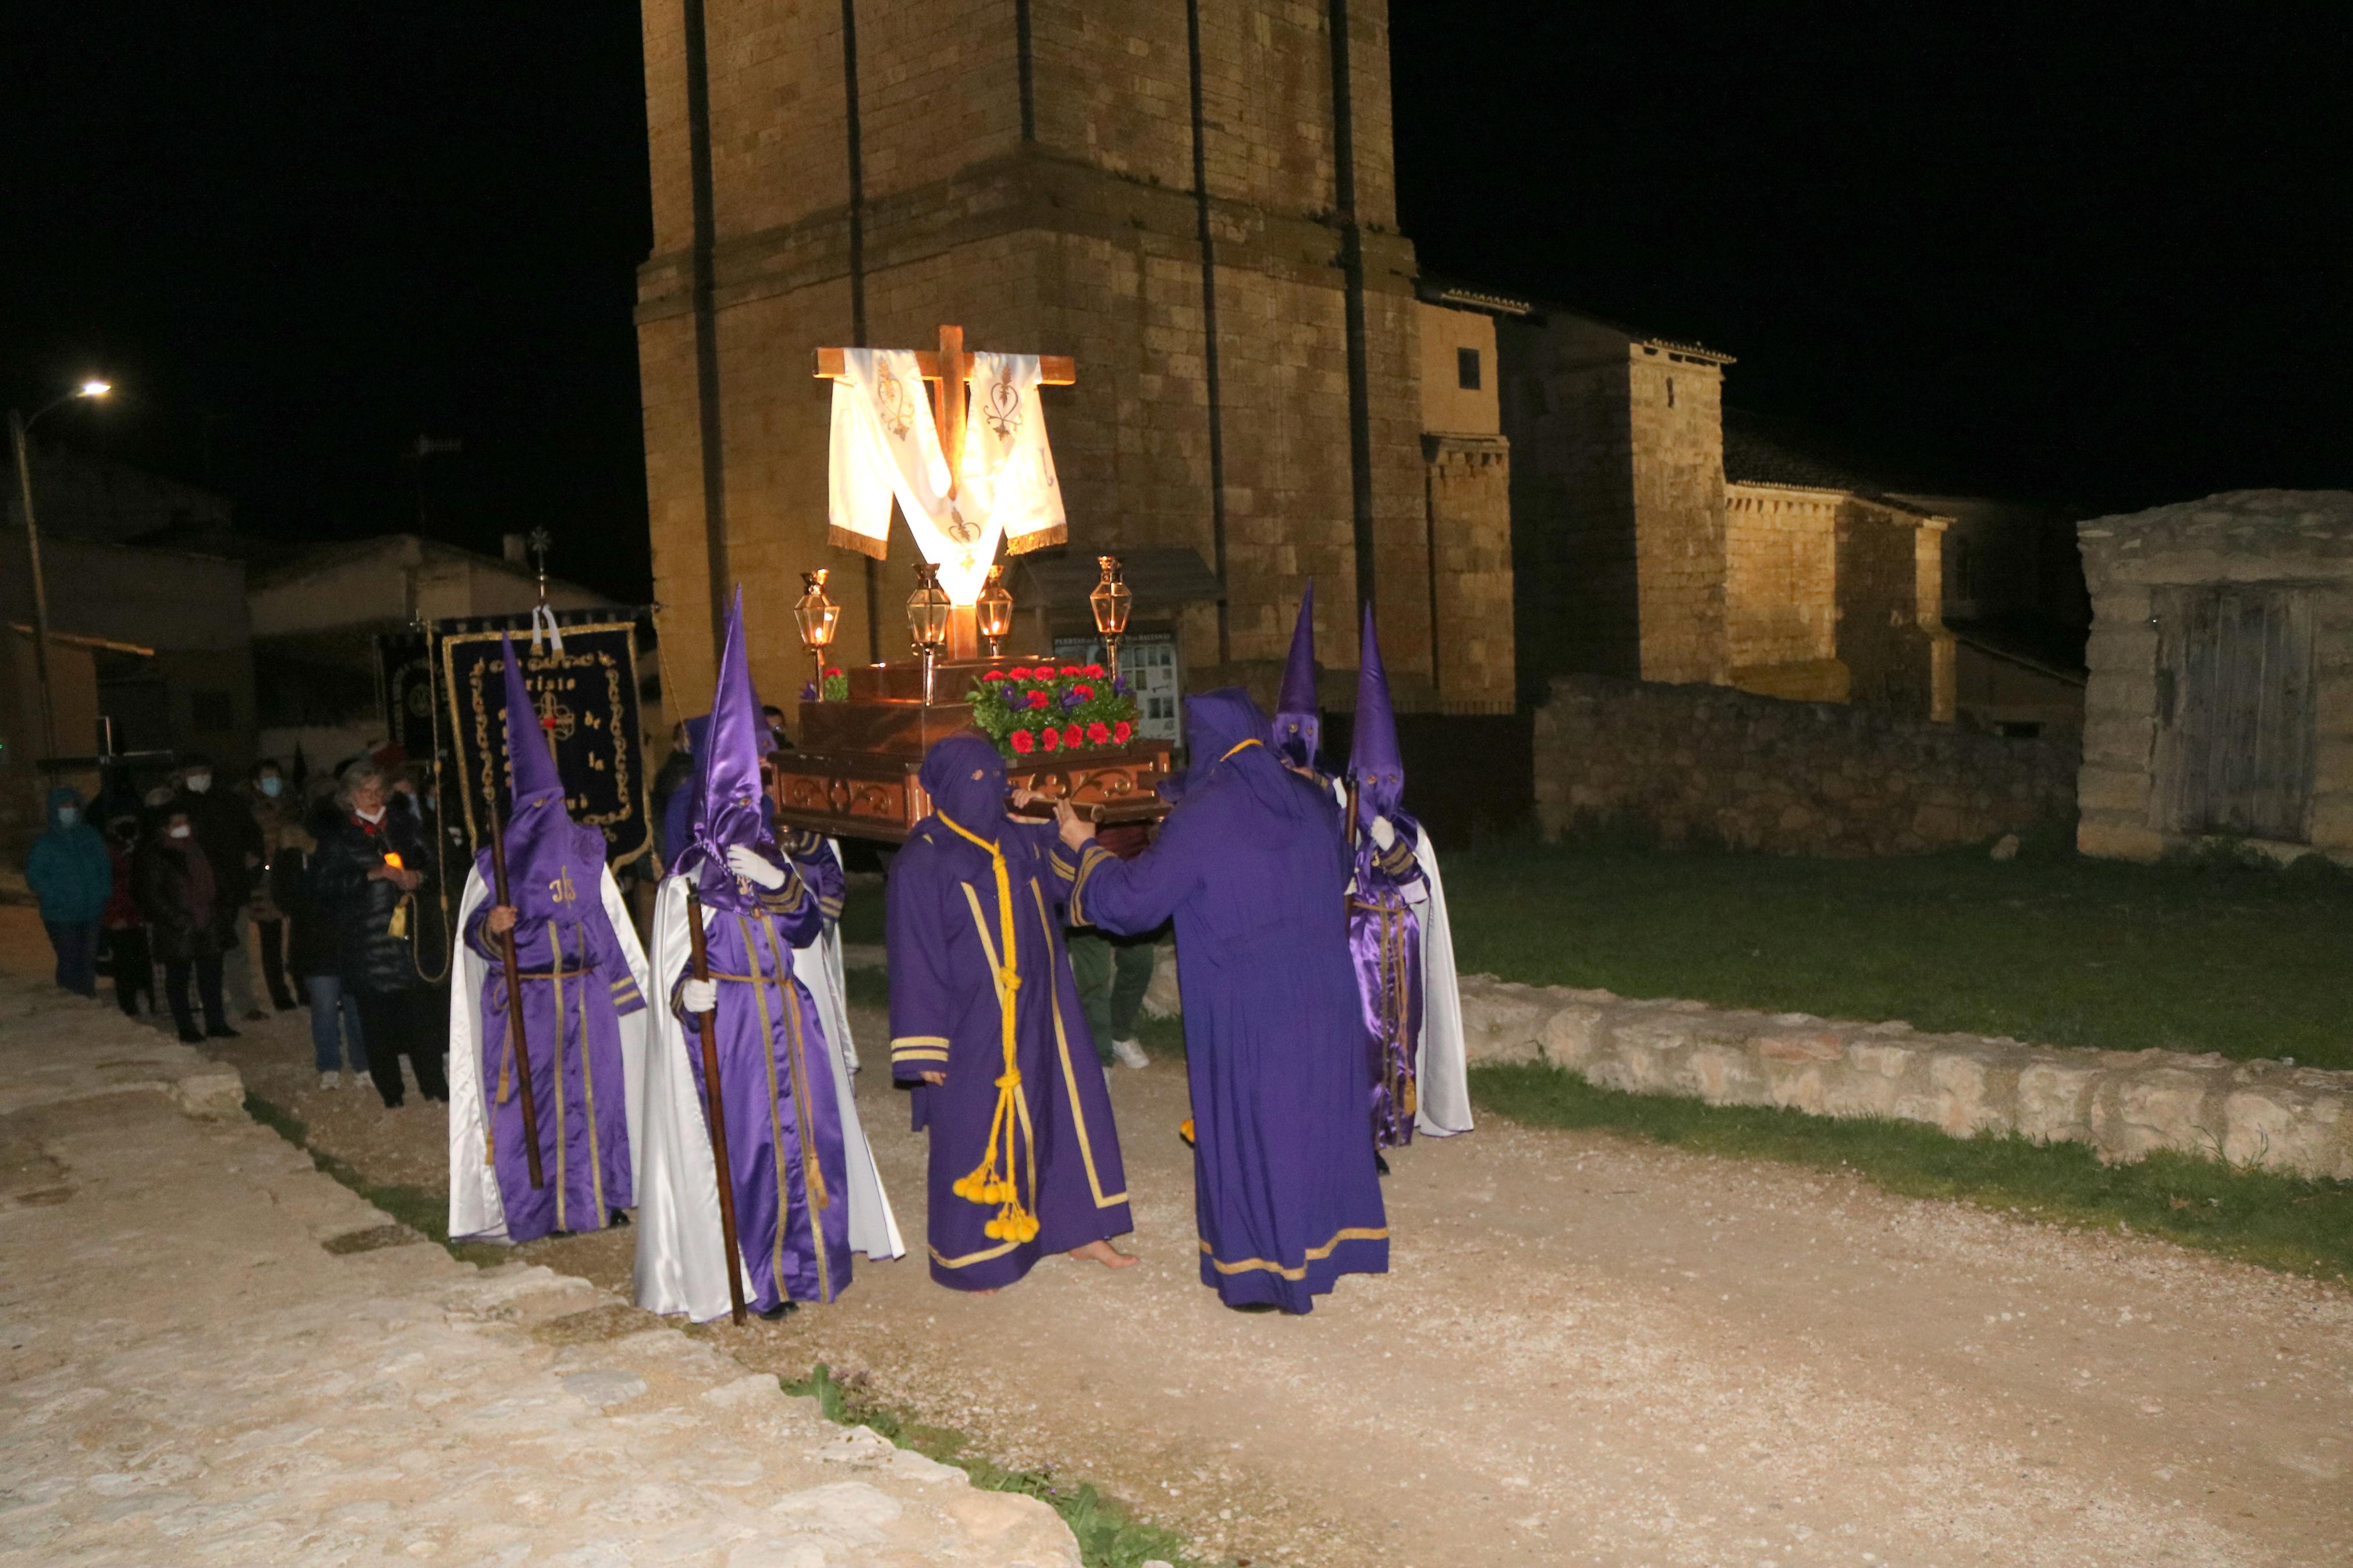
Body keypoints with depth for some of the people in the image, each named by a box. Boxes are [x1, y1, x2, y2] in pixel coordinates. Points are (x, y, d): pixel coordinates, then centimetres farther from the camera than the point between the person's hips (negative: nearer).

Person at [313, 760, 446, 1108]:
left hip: (408, 931, 2)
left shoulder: (404, 824, 12)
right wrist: (374, 875, -14)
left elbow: (430, 861, 20)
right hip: (365, 941, -2)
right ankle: (391, 1091, 10)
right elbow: (324, 884, -6)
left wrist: (418, 876, -3)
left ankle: (433, 1085, 9)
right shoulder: (338, 837, 3)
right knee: (378, 1015, 0)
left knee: (421, 1010, -1)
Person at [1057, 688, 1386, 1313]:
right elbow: (1336, 880, 18)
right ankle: (1327, 1242, 31)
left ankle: (1263, 1272, 16)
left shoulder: (1203, 818, -17)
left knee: (1249, 1124, 6)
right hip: (1322, 996, 6)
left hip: (1246, 1008, -6)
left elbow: (1132, 899, -13)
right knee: (1318, 1109, 18)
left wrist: (1085, 849, 2)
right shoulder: (1310, 800, 2)